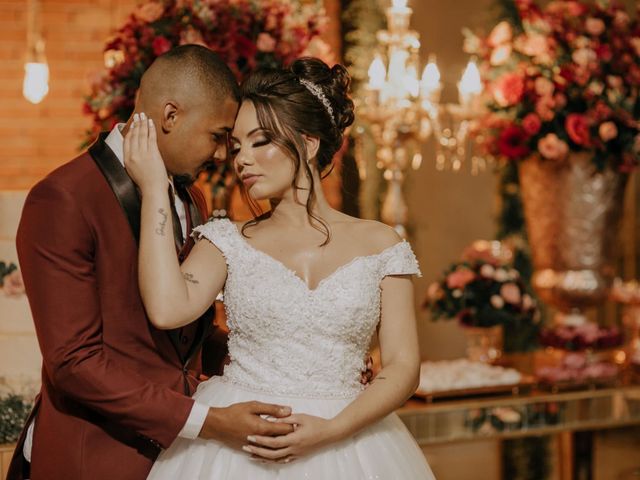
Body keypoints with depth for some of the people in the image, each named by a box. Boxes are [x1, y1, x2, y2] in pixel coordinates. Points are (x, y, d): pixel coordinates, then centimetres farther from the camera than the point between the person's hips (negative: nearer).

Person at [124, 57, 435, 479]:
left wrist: (332, 429, -18)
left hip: (342, 445, 0)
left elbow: (403, 367, -2)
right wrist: (154, 187, -12)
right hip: (234, 445, 1)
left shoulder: (380, 244, 1)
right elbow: (167, 309, -16)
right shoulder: (229, 242, 3)